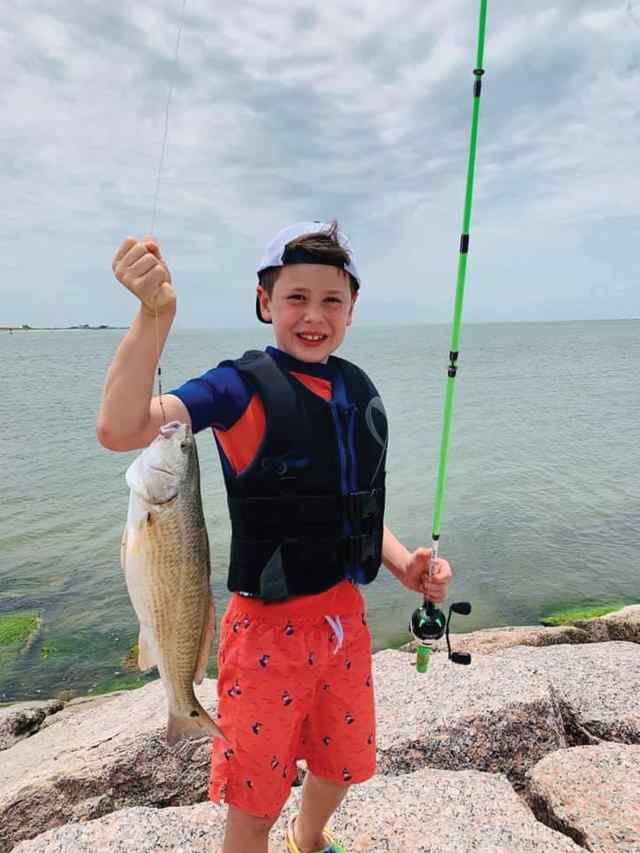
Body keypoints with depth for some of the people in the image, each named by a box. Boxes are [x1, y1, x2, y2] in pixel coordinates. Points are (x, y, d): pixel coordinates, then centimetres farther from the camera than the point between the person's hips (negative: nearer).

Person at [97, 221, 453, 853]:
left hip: (345, 616, 6)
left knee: (342, 764, 28)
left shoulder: (359, 392, 3)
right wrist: (154, 314, -43)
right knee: (255, 802, 14)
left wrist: (403, 564, -3)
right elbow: (120, 430, -31)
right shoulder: (242, 387, -15)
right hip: (269, 627, -6)